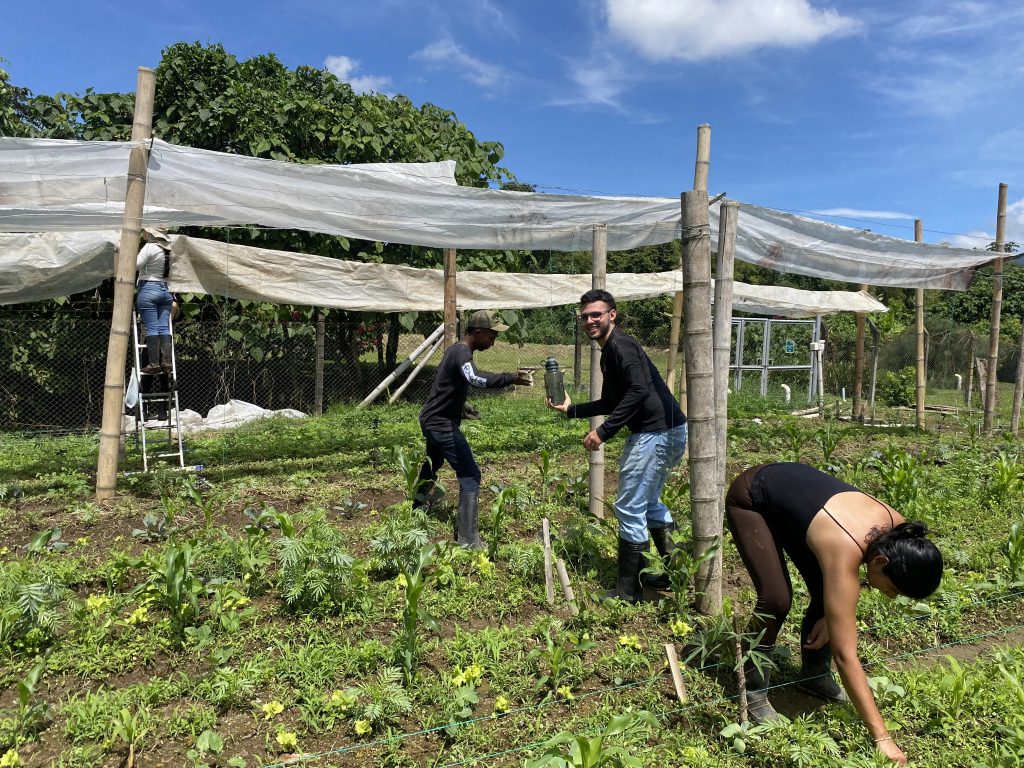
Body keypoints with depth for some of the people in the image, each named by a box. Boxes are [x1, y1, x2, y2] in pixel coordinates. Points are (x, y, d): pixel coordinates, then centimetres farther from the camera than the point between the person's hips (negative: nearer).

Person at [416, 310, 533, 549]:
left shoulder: (455, 350, 10)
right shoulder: (462, 353, -22)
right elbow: (474, 378, -45)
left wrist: (460, 409, 18)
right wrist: (510, 378, -51)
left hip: (432, 420, 11)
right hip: (442, 424, -11)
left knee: (432, 466, 30)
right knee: (470, 475, -12)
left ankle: (415, 509, 52)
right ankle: (468, 540, -12)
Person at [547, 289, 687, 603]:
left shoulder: (620, 345, -13)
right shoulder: (609, 352, 19)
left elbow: (639, 391, -26)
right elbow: (611, 402, 27)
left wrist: (603, 431, -24)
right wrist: (571, 409, 23)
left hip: (656, 434, -11)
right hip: (668, 432, 11)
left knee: (630, 508, -3)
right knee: (649, 503, 23)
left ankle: (628, 591, 8)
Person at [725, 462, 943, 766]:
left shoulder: (897, 530, -17)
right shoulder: (845, 552, -38)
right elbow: (845, 654, -35)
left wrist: (831, 616, -5)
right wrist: (882, 738, -33)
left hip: (792, 486, 8)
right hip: (750, 499, -7)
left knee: (827, 592, 0)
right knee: (776, 598, -18)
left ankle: (814, 674, 22)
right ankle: (752, 688, 1)